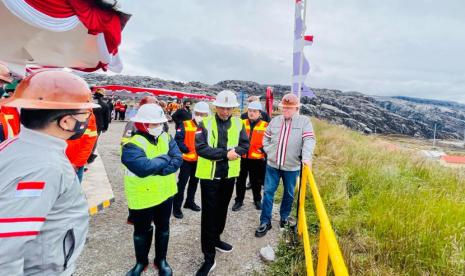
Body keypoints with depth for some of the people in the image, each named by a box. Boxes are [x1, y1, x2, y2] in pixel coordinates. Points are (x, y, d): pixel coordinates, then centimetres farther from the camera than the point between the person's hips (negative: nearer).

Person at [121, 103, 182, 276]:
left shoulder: (166, 137, -3)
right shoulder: (132, 144, -20)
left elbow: (178, 159, -13)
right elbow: (143, 168, -35)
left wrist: (156, 168, -25)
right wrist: (164, 159, -21)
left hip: (165, 193, 5)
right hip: (143, 197, -4)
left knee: (163, 228, 20)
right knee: (142, 231, 18)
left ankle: (161, 260, 43)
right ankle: (141, 262, 43)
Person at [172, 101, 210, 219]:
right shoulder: (185, 125, -13)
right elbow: (178, 140, -16)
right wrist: (186, 150, -22)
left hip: (200, 160, 5)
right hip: (187, 159, -5)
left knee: (194, 181, 18)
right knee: (182, 182, -1)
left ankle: (190, 202, 37)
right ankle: (176, 207, 11)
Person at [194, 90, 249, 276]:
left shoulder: (238, 124, 3)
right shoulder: (205, 123, -9)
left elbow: (245, 145, 2)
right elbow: (200, 148, -18)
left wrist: (235, 151, -19)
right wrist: (225, 153, -22)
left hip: (229, 175, 4)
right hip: (210, 175, -4)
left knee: (222, 210, 20)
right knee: (209, 214, 2)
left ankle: (215, 239, 44)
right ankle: (209, 257, 14)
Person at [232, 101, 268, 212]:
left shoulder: (265, 126, -4)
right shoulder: (241, 124, 4)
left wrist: (264, 152, -8)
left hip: (257, 159, -2)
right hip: (242, 158, 2)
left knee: (256, 181, 13)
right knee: (240, 180, 12)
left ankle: (257, 200, 33)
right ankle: (239, 200, 28)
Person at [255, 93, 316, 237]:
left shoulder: (304, 121, -5)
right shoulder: (275, 120, 4)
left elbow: (309, 140, -17)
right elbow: (266, 138, 13)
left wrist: (306, 157, -32)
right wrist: (269, 151, 0)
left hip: (292, 166, -2)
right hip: (272, 164, 2)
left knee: (289, 193, 15)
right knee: (268, 192, 5)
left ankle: (284, 216, 38)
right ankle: (265, 222, 17)